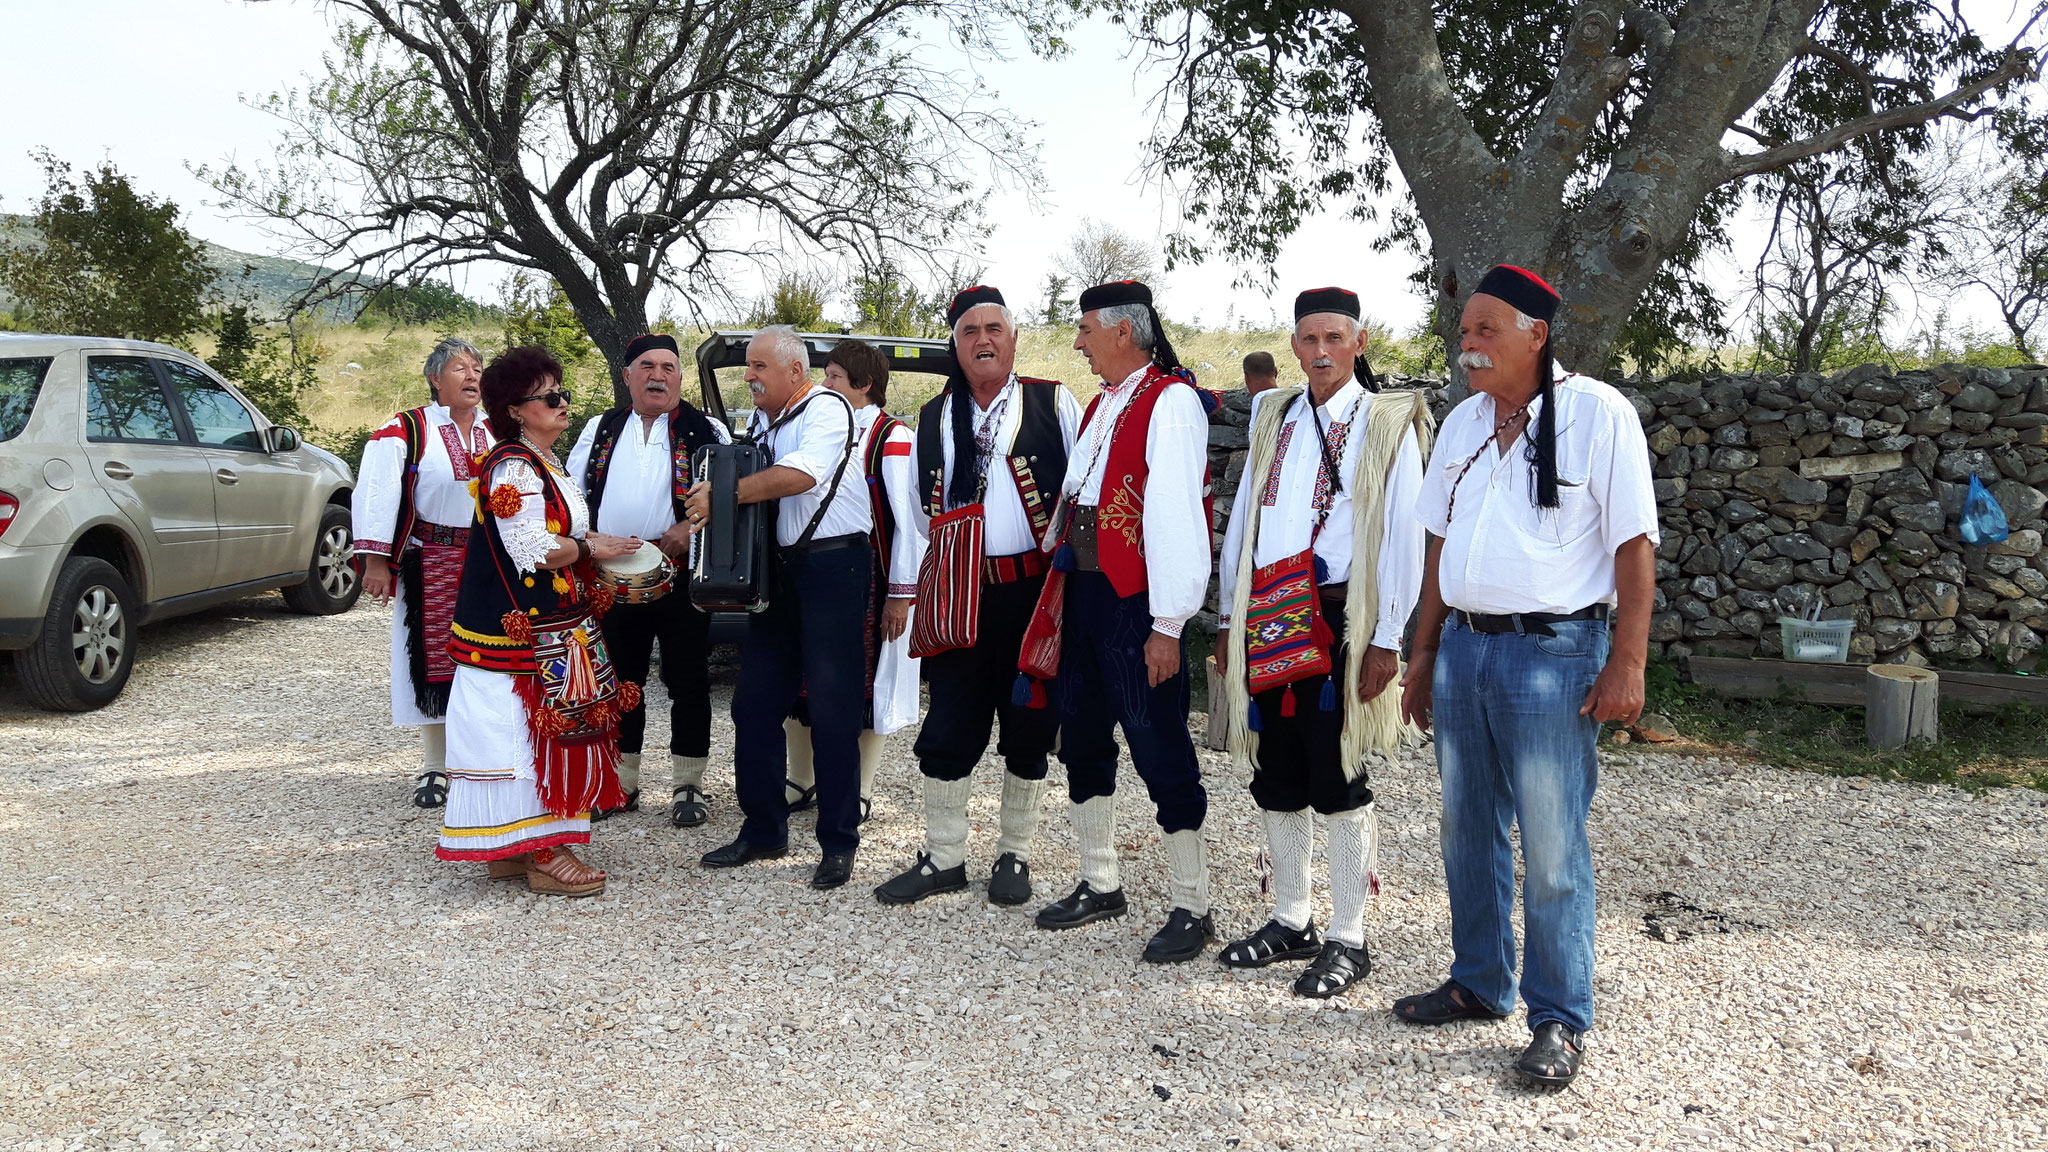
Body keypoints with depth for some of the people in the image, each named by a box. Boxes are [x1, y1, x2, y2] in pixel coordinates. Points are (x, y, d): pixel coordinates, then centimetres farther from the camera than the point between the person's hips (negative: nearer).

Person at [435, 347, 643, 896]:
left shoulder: (546, 464, 17)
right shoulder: (512, 468, -15)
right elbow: (531, 550, -23)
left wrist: (592, 543, 8)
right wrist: (591, 548, -12)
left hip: (556, 626, 10)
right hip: (523, 630, -10)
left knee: (547, 729, 12)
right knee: (528, 728, -4)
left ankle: (513, 847, 21)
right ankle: (540, 854, 2)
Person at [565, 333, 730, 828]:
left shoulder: (706, 431, 3)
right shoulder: (600, 430, 14)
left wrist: (691, 530, -17)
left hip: (681, 575, -3)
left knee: (688, 682, 2)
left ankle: (687, 785, 13)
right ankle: (620, 783, 23)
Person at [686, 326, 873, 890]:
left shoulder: (826, 409, -8)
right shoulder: (760, 422, 17)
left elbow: (799, 476, -24)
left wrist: (723, 494, -19)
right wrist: (714, 504, 4)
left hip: (833, 565, -8)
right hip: (778, 568, 8)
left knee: (832, 708, -5)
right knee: (755, 701, 9)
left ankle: (839, 843, 4)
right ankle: (763, 829, 21)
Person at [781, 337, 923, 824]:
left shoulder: (892, 437, -9)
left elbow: (909, 520, -12)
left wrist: (901, 594, -15)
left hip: (868, 581, -7)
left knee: (869, 684, 2)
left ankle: (860, 794, 14)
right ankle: (801, 783, 24)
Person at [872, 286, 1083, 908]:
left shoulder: (1053, 403, 1)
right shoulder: (933, 419, 12)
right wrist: (941, 565, 14)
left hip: (1036, 591, -3)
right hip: (961, 594, 3)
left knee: (1028, 728, 6)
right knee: (947, 729, 3)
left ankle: (1015, 856, 21)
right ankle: (943, 857, 17)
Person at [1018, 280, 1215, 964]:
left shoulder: (1171, 401, -12)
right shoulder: (1100, 405, 16)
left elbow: (1177, 514, -19)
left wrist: (1167, 625, -22)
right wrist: (1063, 589, 11)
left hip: (1138, 601, -9)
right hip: (1083, 593, 9)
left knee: (1160, 752, -3)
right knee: (1083, 743, 16)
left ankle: (1190, 909, 9)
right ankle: (1099, 886, 30)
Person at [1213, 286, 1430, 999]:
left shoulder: (1389, 423, -2)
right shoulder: (1272, 419, 13)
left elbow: (1404, 535, -6)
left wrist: (1386, 638, -11)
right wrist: (1230, 621, 13)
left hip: (1338, 622, -5)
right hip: (1266, 621, 5)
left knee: (1340, 785, 0)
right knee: (1275, 783, 11)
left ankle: (1348, 940, 12)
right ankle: (1290, 922, 26)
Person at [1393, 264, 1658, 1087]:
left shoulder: (1597, 414, -7)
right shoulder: (1462, 424, 12)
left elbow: (1634, 544, -9)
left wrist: (1627, 662, -14)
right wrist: (1424, 651, 15)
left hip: (1551, 652, -6)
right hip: (1463, 645, 6)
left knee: (1550, 848, -2)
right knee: (1467, 829, 14)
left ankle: (1560, 1021, 12)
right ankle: (1479, 984, 30)